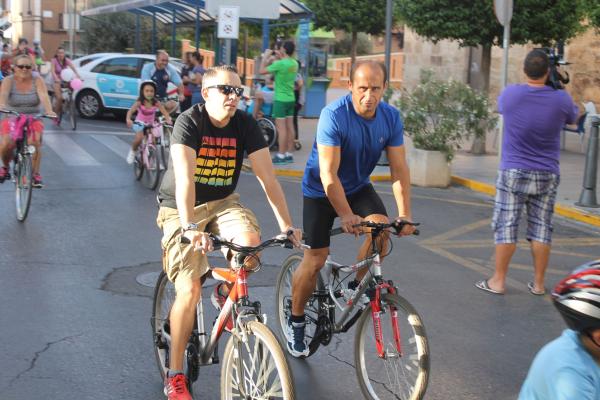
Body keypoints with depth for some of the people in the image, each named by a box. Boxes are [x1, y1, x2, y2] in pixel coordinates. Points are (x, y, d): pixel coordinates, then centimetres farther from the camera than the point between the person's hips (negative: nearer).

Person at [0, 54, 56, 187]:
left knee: (35, 142, -26)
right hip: (12, 119, 0)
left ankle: (35, 174, -15)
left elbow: (43, 96, -20)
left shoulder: (37, 81, -3)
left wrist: (49, 110, -40)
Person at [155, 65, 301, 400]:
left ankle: (225, 292, 5)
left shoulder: (246, 125, -8)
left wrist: (287, 226, -19)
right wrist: (190, 227, -46)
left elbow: (268, 177, -11)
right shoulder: (189, 122, -19)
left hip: (223, 202, 3)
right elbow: (184, 177, -32)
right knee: (189, 289, -15)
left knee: (251, 240, -30)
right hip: (182, 209, -3)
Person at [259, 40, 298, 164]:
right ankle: (288, 154, 13)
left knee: (281, 127, -6)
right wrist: (279, 58, 25)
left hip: (281, 99, -8)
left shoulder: (280, 64, -18)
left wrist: (266, 56, 0)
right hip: (290, 99, 8)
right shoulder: (294, 64, 7)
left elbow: (262, 70, -12)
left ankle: (281, 155, -4)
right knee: (289, 126, 9)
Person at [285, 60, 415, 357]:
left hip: (358, 187, 4)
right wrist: (346, 215, -35)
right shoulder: (333, 116, -28)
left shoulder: (391, 118, -13)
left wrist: (404, 214, -21)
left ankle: (356, 286, 1)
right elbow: (328, 174, -29)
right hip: (320, 191, -4)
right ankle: (295, 323, 15)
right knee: (315, 259, -5)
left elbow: (399, 169, -11)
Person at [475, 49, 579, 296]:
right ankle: (538, 283, 15)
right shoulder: (561, 99, -7)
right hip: (547, 176, 1)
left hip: (513, 173, -1)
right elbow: (573, 118, 16)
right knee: (541, 229, 8)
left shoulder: (510, 95, -9)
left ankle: (498, 281, 8)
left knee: (506, 227, 4)